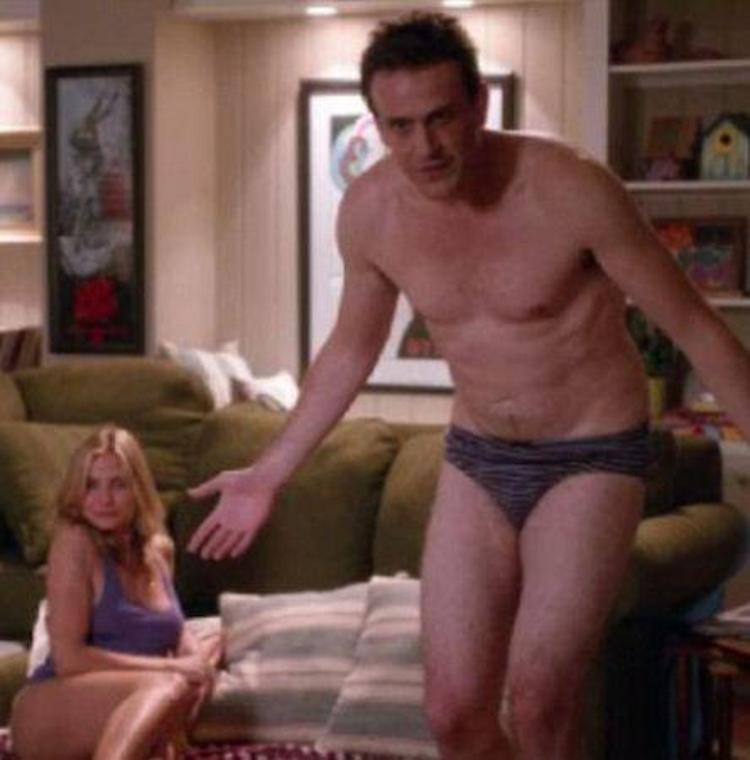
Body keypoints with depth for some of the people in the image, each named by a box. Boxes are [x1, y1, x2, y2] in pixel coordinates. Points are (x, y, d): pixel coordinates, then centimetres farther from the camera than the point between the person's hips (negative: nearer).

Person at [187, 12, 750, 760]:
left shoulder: (571, 190, -24)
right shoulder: (368, 211, -9)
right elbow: (351, 348, 10)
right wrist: (271, 471, 12)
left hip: (594, 456, -4)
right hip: (476, 459, 5)